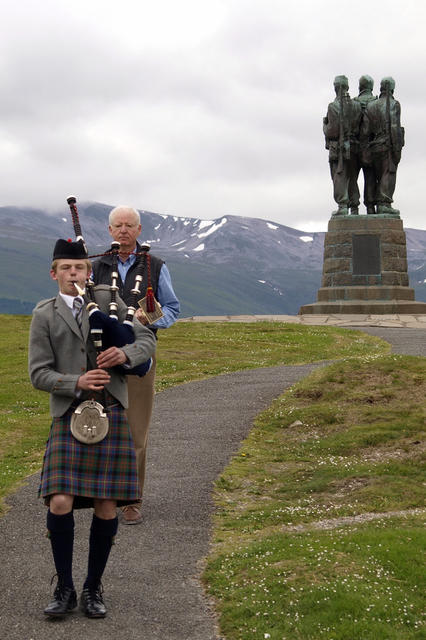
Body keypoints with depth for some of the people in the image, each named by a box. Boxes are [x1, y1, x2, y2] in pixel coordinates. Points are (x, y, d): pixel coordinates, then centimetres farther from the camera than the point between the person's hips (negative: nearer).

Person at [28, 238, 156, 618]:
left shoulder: (108, 300, 9)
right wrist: (76, 383, -16)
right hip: (69, 416, -1)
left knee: (107, 507, 1)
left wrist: (125, 354, -12)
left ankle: (93, 588, 18)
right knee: (60, 504, -12)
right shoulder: (44, 316, 6)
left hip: (112, 414, 1)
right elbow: (39, 373, 1)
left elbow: (147, 341, 10)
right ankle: (65, 589, 7)